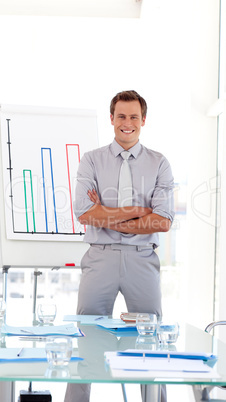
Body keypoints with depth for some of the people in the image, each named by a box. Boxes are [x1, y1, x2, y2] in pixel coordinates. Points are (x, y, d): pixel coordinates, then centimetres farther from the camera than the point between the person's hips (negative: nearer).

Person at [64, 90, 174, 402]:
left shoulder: (159, 164, 6)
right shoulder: (91, 161, 5)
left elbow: (163, 221, -5)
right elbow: (85, 214, -8)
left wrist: (109, 218, -9)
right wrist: (138, 211, -9)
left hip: (142, 259, 1)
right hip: (100, 258, 0)